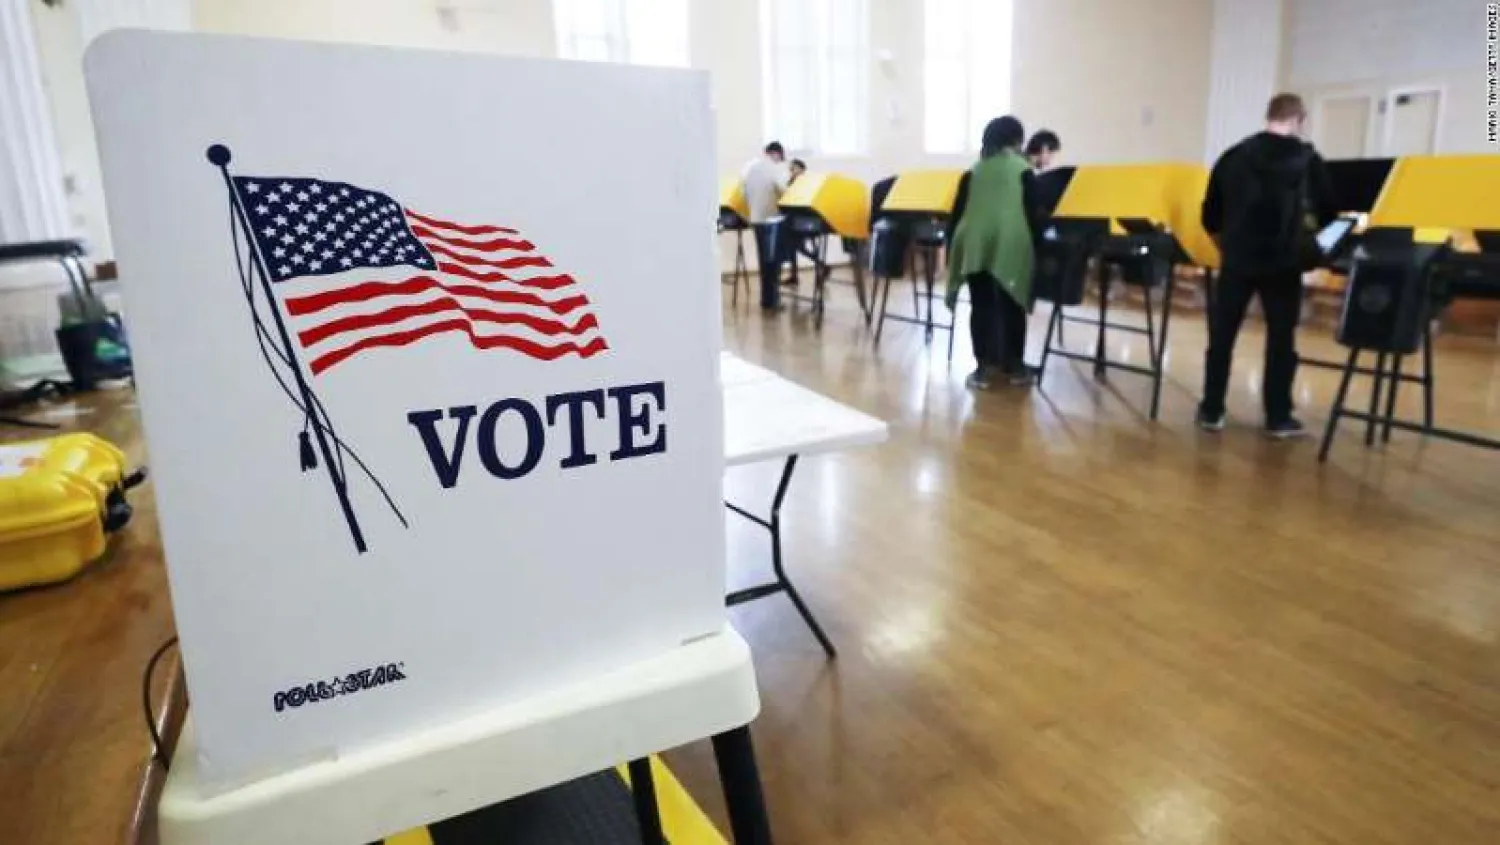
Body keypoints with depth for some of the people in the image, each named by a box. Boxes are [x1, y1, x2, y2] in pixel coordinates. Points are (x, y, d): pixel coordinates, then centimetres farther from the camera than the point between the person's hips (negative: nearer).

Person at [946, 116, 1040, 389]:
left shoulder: (974, 170, 14)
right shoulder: (1023, 170, 5)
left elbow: (958, 212, 12)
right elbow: (1033, 212, 1)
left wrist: (952, 251, 17)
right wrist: (1037, 248, 8)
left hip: (974, 244, 2)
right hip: (1009, 245, -2)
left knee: (981, 306, 6)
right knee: (1011, 306, 8)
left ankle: (984, 366, 6)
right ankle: (1015, 366, 15)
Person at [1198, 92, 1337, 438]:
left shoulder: (1233, 155, 6)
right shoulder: (1307, 159, -1)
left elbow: (1210, 214, 8)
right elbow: (1328, 211, 2)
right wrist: (1305, 229, 23)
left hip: (1237, 257, 2)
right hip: (1282, 260, -1)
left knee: (1221, 334, 8)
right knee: (1281, 339, 7)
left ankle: (1211, 411, 11)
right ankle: (1278, 418, 12)